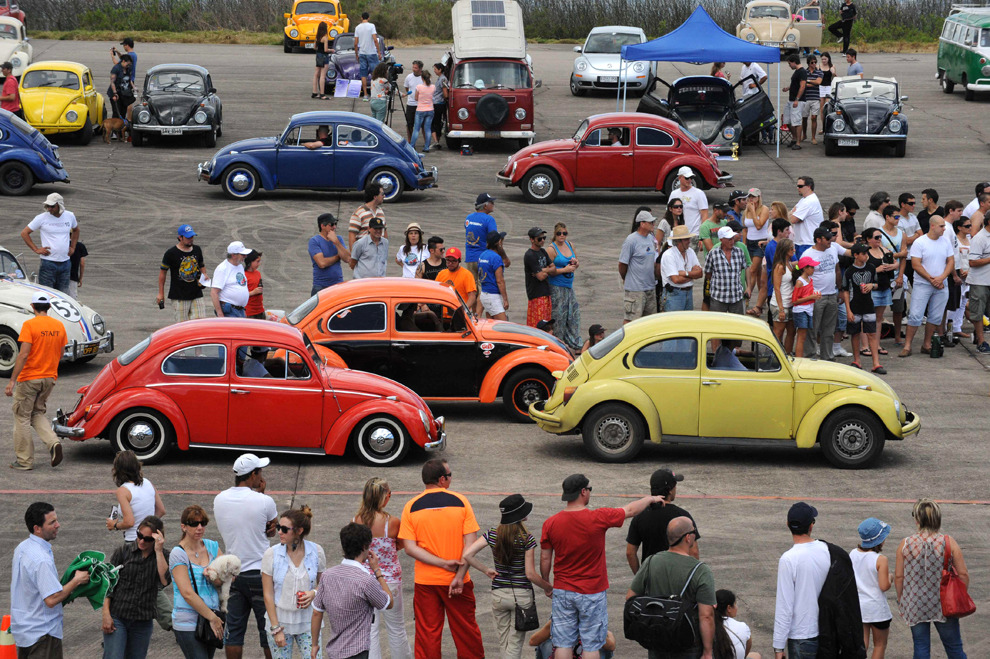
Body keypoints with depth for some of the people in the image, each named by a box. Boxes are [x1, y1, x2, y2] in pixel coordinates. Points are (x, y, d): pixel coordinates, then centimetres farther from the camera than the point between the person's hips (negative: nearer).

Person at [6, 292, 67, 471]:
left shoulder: (29, 325, -15)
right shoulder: (59, 326, 3)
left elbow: (23, 354, -21)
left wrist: (12, 380, -19)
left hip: (29, 377, -6)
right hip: (49, 378, 6)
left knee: (22, 417, 7)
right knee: (38, 413, 20)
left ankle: (24, 461, 9)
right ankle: (53, 443, -5)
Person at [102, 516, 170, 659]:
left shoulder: (164, 556, 1)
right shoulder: (123, 551, -1)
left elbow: (165, 581, -17)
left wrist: (158, 551, -20)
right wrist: (106, 614, -6)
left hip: (143, 621, 2)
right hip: (117, 618, -2)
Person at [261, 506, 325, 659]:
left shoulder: (316, 551, -5)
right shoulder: (271, 554, -9)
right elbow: (268, 595, -6)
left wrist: (314, 593, -12)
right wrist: (276, 629, -9)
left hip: (308, 622, 1)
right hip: (279, 621, -1)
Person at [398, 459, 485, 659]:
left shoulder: (411, 507, -3)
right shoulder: (460, 501, -6)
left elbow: (409, 547, -9)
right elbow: (470, 543, -11)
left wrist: (443, 563, -12)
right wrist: (459, 576, -12)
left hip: (425, 581, 1)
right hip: (456, 582, -1)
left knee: (427, 633, 8)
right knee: (465, 629, 13)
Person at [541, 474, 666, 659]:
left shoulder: (550, 524, -7)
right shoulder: (598, 518, -15)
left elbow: (545, 558, 2)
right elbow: (631, 510, 1)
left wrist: (546, 583, 19)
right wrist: (651, 499, 20)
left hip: (563, 591, 3)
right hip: (592, 593, -3)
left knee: (563, 643, 7)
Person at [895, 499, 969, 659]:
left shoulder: (905, 544, -10)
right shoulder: (949, 542, -11)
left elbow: (898, 577, -5)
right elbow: (963, 574, -8)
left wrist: (900, 599, 11)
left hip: (915, 605, 0)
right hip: (943, 604, 0)